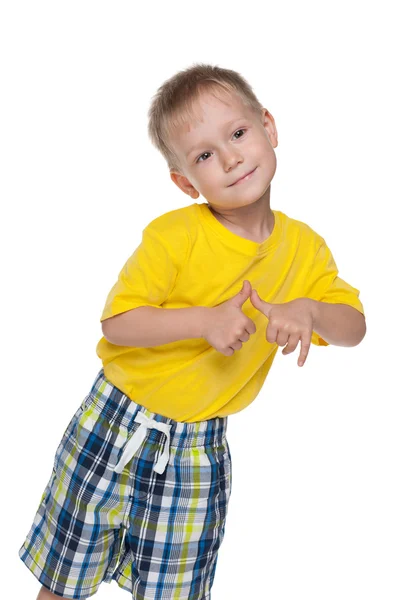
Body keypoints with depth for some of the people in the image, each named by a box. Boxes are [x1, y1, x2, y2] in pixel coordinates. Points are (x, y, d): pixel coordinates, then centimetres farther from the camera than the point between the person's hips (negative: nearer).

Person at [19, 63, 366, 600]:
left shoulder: (304, 247, -5)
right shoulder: (174, 235, -18)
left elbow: (355, 327, -1)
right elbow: (116, 323, -18)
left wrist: (307, 311, -22)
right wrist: (205, 319, -30)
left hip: (199, 451, 3)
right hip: (115, 426, -2)